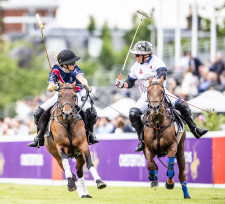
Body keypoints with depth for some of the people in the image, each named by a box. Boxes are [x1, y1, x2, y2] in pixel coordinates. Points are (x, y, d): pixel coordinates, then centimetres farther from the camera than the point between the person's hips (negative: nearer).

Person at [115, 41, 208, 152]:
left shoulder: (156, 61, -6)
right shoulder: (136, 67, 7)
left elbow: (163, 75, -20)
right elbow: (130, 83, 17)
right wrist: (122, 84, -4)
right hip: (146, 96, 2)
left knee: (182, 105, -16)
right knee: (133, 114, -22)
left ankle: (195, 130, 1)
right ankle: (142, 139, -10)